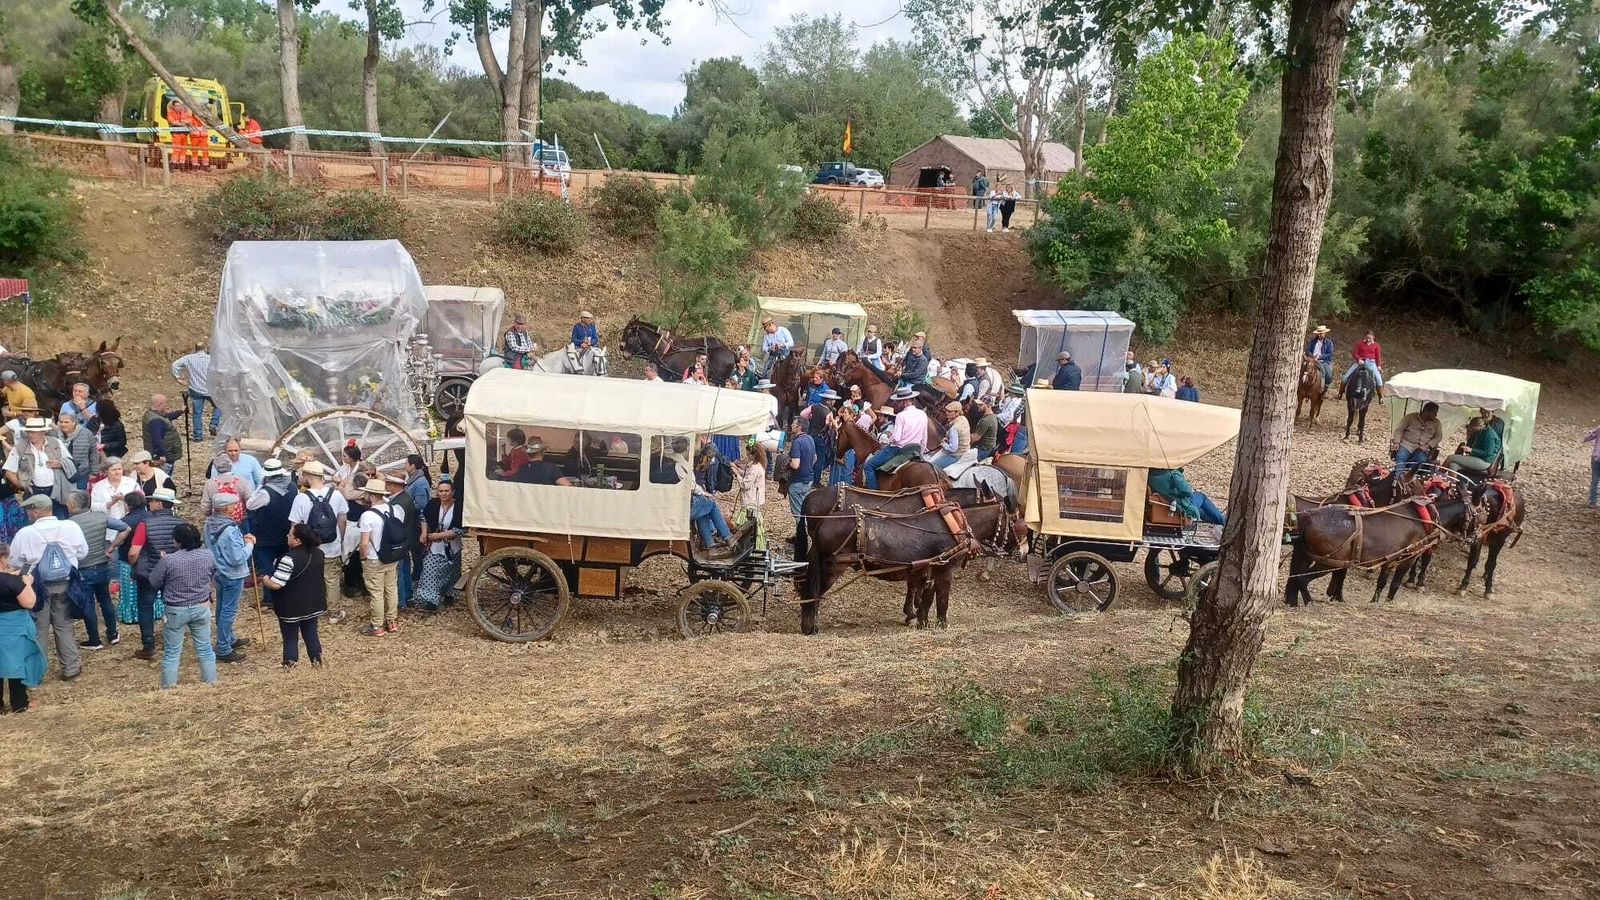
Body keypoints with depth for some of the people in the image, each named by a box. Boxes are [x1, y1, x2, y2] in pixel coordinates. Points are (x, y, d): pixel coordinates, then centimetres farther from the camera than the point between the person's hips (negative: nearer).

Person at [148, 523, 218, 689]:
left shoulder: (168, 560, -19)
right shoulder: (208, 555, -9)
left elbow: (154, 583, -5)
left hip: (176, 610, -3)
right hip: (202, 607, 3)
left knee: (172, 652, 11)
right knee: (205, 649, 15)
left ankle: (168, 687, 18)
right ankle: (211, 683, 23)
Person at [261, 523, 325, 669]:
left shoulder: (289, 559, -26)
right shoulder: (318, 554, -2)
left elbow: (275, 584, -24)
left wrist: (264, 580, -5)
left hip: (292, 607, -6)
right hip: (313, 604, 6)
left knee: (290, 637, 9)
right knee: (311, 634, 19)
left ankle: (290, 665, 16)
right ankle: (317, 661, 27)